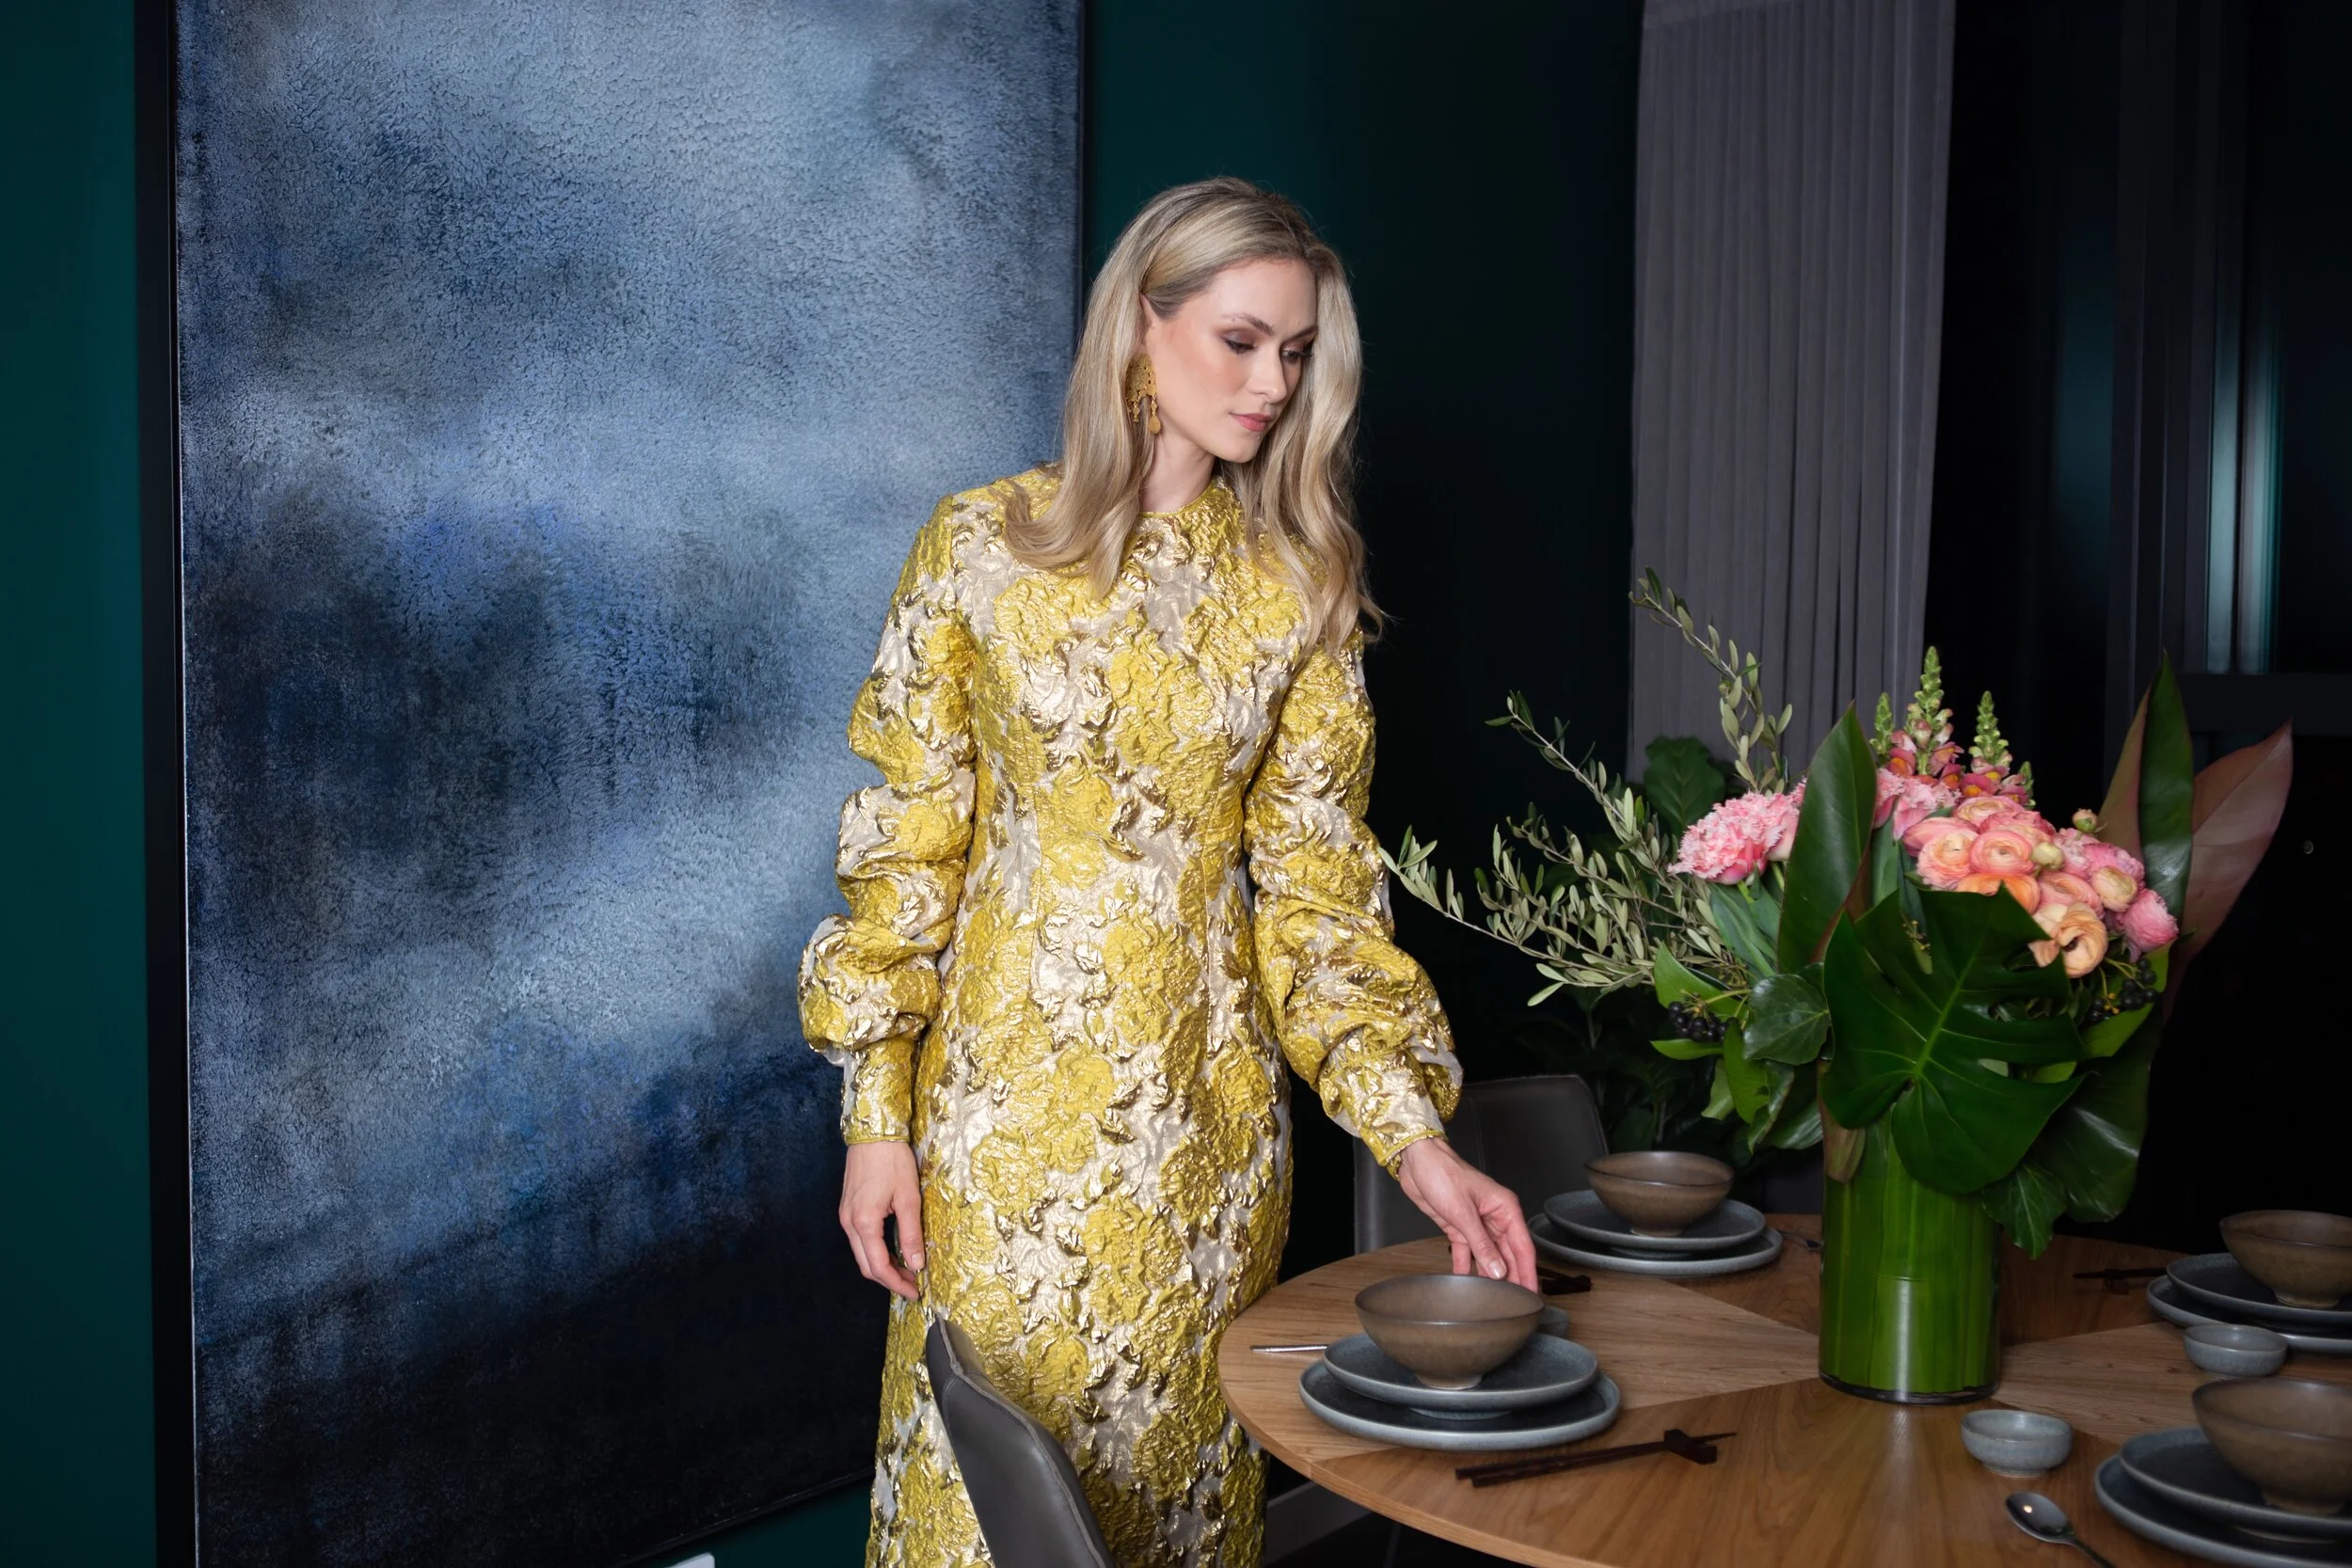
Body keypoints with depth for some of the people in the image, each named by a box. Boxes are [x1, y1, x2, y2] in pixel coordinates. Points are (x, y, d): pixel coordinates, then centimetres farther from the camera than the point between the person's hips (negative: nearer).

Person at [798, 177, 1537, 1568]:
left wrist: (1418, 1135, -10)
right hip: (1007, 1088, -1)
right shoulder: (984, 547, -5)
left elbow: (1318, 880, -2)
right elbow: (904, 844, -3)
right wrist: (878, 1113, -5)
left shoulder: (1298, 588, 0)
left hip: (1204, 1101, 2)